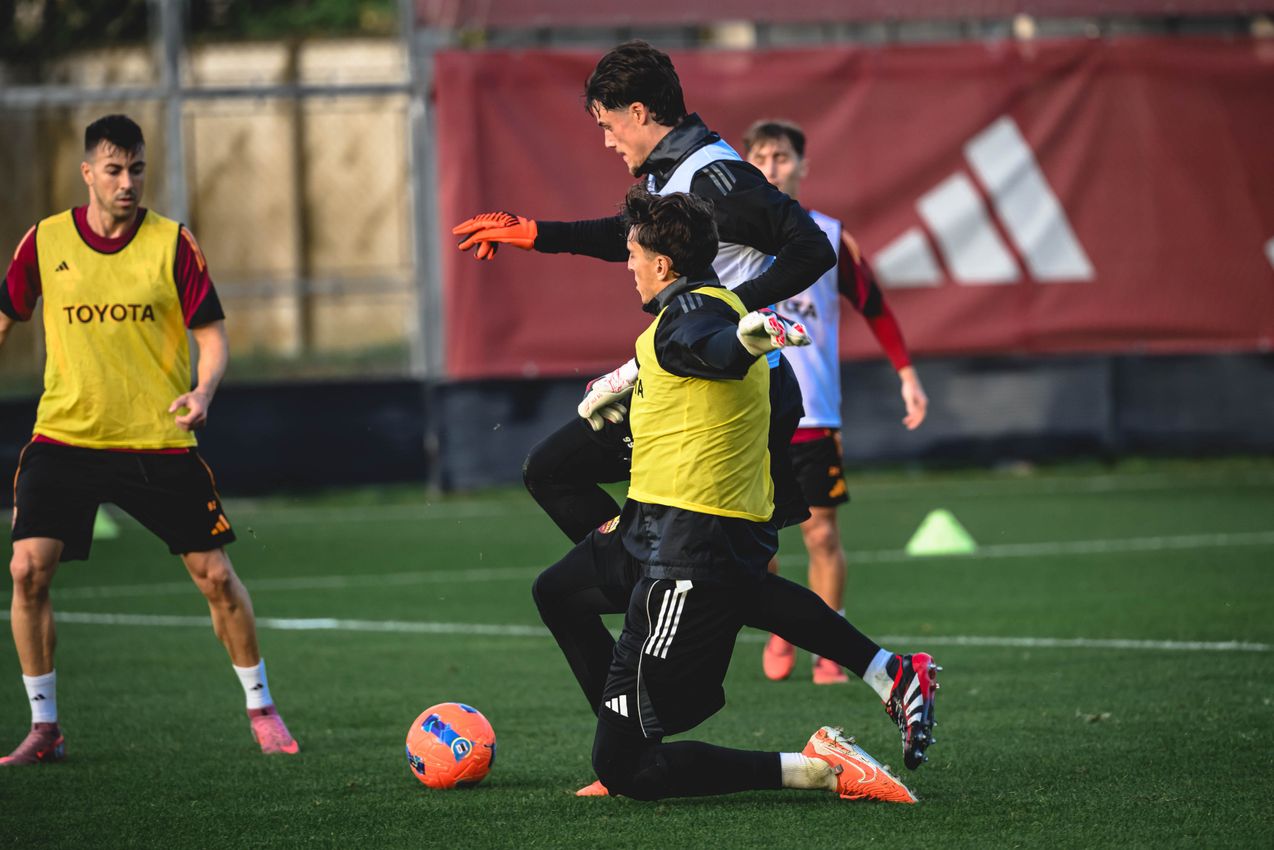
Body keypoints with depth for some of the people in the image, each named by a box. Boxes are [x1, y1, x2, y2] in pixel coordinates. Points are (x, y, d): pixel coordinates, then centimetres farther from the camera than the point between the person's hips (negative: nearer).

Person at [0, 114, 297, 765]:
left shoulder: (172, 242, -3)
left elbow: (211, 333, -2)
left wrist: (203, 392, -20)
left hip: (159, 442, -1)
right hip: (63, 436, 1)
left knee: (215, 575, 0)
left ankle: (260, 708, 21)